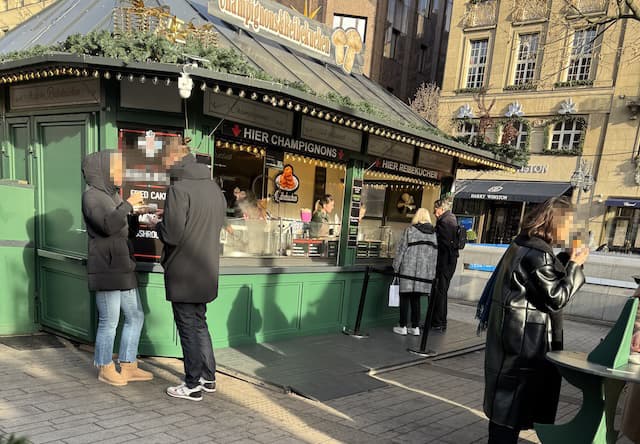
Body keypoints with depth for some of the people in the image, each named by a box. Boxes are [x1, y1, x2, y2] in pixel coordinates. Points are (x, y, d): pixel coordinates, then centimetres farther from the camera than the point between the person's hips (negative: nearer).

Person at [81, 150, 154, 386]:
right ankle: (105, 369, 17)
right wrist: (129, 204, -17)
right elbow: (108, 225, -23)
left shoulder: (113, 195, 17)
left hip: (123, 267, 9)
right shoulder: (91, 195, -8)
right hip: (106, 269, -9)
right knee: (109, 322, 0)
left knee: (135, 316, 10)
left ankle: (128, 367, 20)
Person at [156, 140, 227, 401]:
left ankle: (193, 386, 17)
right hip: (207, 271, 7)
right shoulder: (214, 187, 7)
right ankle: (208, 377, 29)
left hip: (183, 272, -7)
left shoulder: (179, 189, -17)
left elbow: (171, 235, -20)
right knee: (200, 323, 19)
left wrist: (159, 225, -1)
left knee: (188, 328, 5)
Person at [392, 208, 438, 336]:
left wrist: (396, 267, 4)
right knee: (416, 299, 12)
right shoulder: (434, 233, 9)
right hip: (426, 271, 4)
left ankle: (402, 326, 7)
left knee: (405, 297, 4)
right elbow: (435, 254, 9)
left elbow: (401, 249, -3)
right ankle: (415, 327, 15)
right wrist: (432, 271, 14)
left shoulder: (410, 230, -3)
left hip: (409, 270, -4)